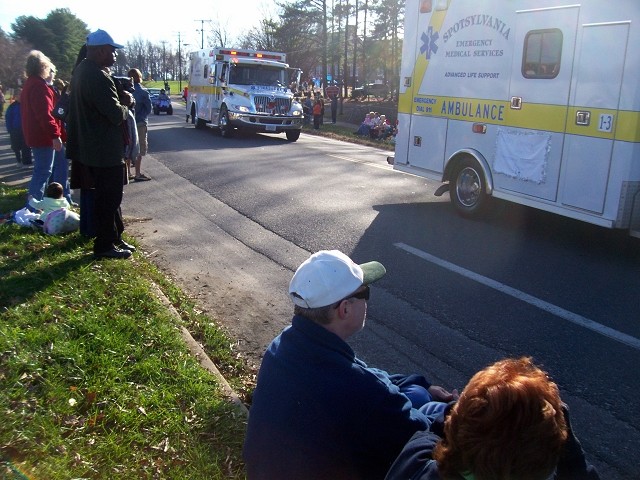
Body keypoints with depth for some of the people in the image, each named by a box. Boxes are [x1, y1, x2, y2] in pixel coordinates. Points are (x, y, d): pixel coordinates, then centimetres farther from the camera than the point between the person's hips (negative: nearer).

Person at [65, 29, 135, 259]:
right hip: (104, 150, -11)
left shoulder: (83, 70, 11)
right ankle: (104, 245, 9)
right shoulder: (98, 77, -22)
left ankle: (115, 237, 28)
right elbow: (116, 115, -25)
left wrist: (119, 99, 3)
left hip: (92, 145, 11)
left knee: (109, 195, 18)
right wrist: (126, 103, -5)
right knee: (108, 197, 0)